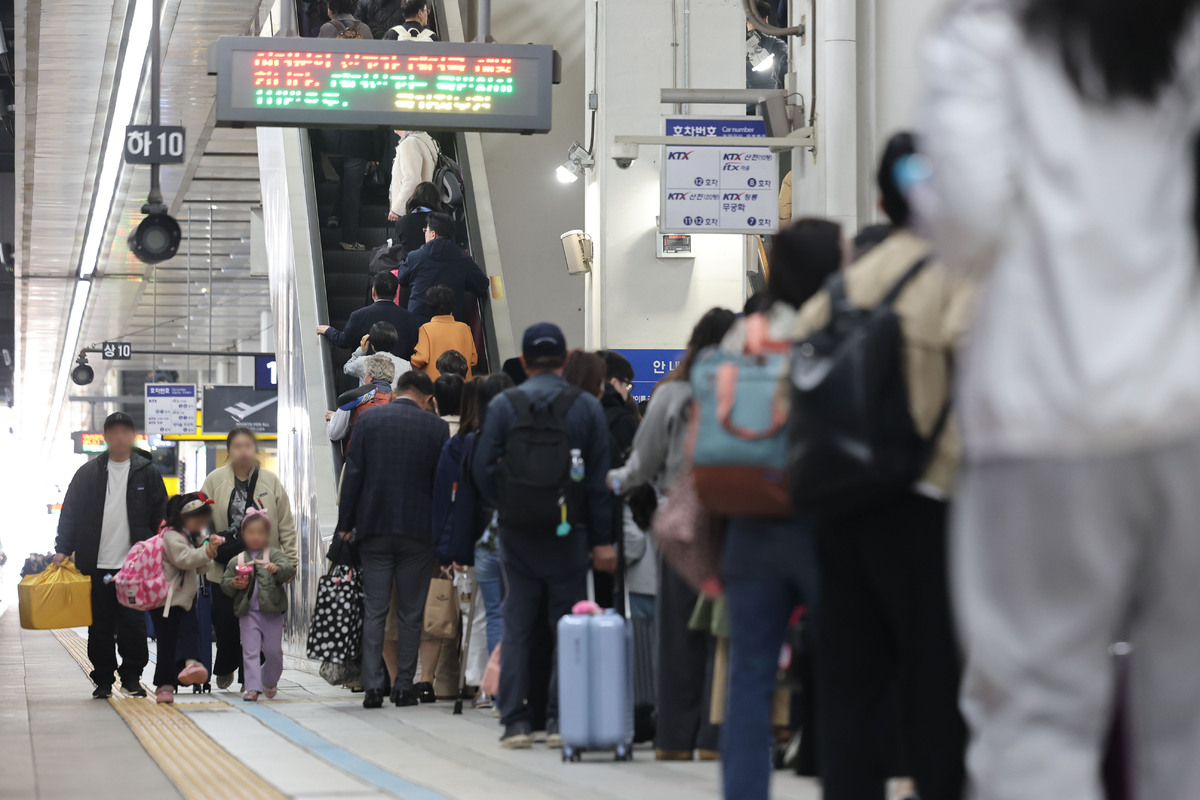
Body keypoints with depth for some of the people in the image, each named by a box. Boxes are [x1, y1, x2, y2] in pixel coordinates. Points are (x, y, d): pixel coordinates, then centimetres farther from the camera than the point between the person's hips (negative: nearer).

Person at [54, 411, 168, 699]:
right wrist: (63, 549, -2)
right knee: (100, 626, 4)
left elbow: (161, 516, 6)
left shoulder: (147, 472, 6)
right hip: (96, 564, 1)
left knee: (132, 623, -2)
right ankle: (103, 680, 12)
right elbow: (71, 512, 8)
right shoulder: (88, 473, 8)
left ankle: (132, 676, 9)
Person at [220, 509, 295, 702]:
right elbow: (224, 582, 11)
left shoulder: (275, 555, 1)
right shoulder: (237, 561, 7)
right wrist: (232, 584, -11)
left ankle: (270, 682, 29)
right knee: (251, 651, -3)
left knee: (273, 650, 6)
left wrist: (278, 569, -36)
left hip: (272, 611, -1)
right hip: (248, 612, 1)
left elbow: (288, 569, -15)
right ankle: (253, 688, -4)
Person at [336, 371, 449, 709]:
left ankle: (373, 685, -2)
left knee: (374, 611, 4)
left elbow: (353, 474, -1)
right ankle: (404, 686, 5)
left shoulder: (368, 420, 0)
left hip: (374, 528, 1)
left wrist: (345, 523, 4)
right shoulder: (436, 428, -1)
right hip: (418, 529, -1)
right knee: (410, 613, 6)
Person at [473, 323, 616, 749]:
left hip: (517, 534, 1)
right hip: (568, 533, -1)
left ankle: (515, 720, 2)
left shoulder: (503, 405, 0)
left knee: (516, 627, 6)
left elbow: (484, 470, -4)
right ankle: (561, 719, -1)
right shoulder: (586, 407, 0)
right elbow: (599, 478, -2)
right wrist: (602, 540, 0)